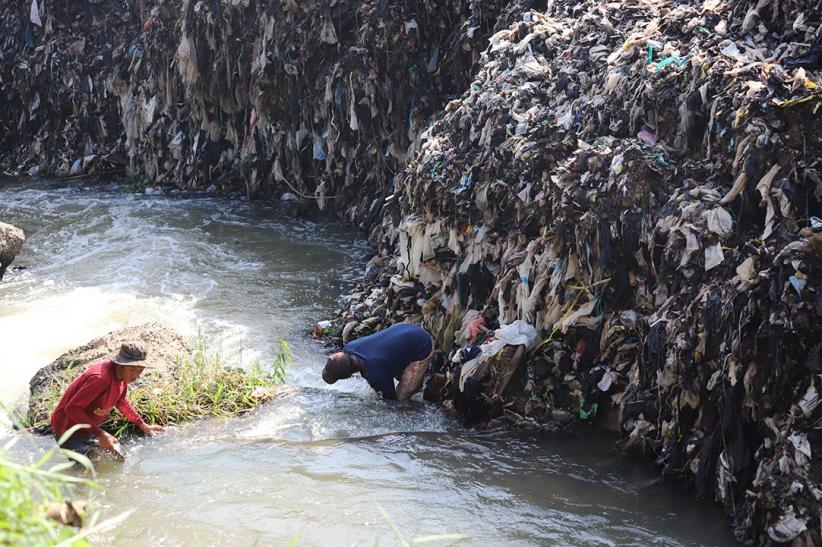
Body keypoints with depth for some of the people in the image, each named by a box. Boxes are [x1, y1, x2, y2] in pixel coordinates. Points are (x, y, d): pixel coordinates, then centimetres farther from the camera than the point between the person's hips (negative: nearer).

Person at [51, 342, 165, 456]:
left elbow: (121, 401, 18)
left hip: (88, 429, 9)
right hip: (68, 429, -9)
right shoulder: (100, 378, -34)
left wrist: (143, 425, 18)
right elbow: (72, 408, -34)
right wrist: (100, 434, -35)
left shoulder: (123, 375, -4)